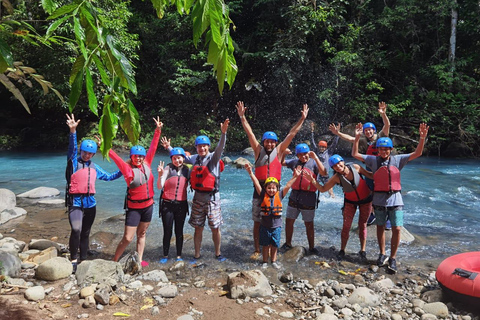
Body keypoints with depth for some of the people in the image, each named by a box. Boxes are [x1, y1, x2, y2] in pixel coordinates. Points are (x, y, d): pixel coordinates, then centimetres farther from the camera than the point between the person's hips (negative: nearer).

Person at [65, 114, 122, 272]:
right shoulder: (74, 162, -3)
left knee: (85, 233, 13)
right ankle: (73, 259, -10)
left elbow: (108, 177, 25)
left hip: (90, 203, 5)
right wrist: (73, 131, -36)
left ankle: (83, 259, 26)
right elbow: (72, 148, -20)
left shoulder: (94, 167, 13)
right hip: (76, 202, -5)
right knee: (76, 230, -25)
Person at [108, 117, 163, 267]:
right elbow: (115, 157, -19)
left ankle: (139, 260, 26)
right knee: (127, 238, -5)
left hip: (148, 205, 5)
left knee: (142, 234, 16)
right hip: (134, 207, -5)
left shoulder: (146, 164, 1)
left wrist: (158, 130, 3)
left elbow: (153, 147, 3)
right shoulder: (128, 169, -10)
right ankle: (114, 260, 13)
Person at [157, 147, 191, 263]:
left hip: (181, 205, 2)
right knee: (167, 232, 4)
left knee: (179, 231, 10)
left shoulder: (187, 169, 4)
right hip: (167, 204, -2)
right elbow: (159, 186, -12)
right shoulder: (168, 168, -6)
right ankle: (165, 256, 19)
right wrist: (160, 175, -28)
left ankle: (179, 256, 21)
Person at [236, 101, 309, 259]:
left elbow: (291, 134, 5)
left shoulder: (279, 151, 6)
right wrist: (242, 116, -6)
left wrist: (302, 119, 3)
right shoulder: (258, 150, 5)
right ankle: (257, 250, 15)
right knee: (257, 221, 5)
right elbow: (249, 132, 0)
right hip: (259, 190, 0)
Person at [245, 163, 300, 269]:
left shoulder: (279, 195, -2)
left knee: (274, 245, 13)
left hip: (276, 226, 1)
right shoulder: (263, 195, -6)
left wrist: (295, 176, -14)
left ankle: (273, 261, 31)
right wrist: (250, 173, -22)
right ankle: (265, 262, 27)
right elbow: (257, 184, -14)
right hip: (265, 226, -1)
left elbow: (288, 186, -7)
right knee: (265, 245, 12)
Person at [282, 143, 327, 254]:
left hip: (308, 199, -4)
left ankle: (311, 247, 20)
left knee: (309, 224, 6)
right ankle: (288, 244, 27)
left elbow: (323, 172, -22)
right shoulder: (295, 162, 9)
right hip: (294, 196, 4)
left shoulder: (313, 163, -4)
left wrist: (315, 158, -25)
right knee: (289, 221, 10)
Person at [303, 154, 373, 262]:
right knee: (346, 225, -2)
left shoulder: (355, 167, -19)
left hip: (366, 199, 0)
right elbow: (322, 189, -16)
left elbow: (369, 174, -3)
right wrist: (312, 180, -29)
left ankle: (362, 251, 17)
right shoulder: (336, 177, -18)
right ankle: (342, 250, 12)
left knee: (362, 225, 5)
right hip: (350, 202, 0)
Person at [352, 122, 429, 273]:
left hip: (395, 199, 0)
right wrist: (357, 138, -10)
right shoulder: (373, 160, 2)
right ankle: (382, 254, 30)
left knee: (397, 229, -4)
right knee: (380, 227, 12)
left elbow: (417, 153, 0)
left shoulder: (397, 159, 3)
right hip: (379, 199, 0)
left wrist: (422, 138, -14)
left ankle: (392, 258, 12)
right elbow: (355, 154, 0)